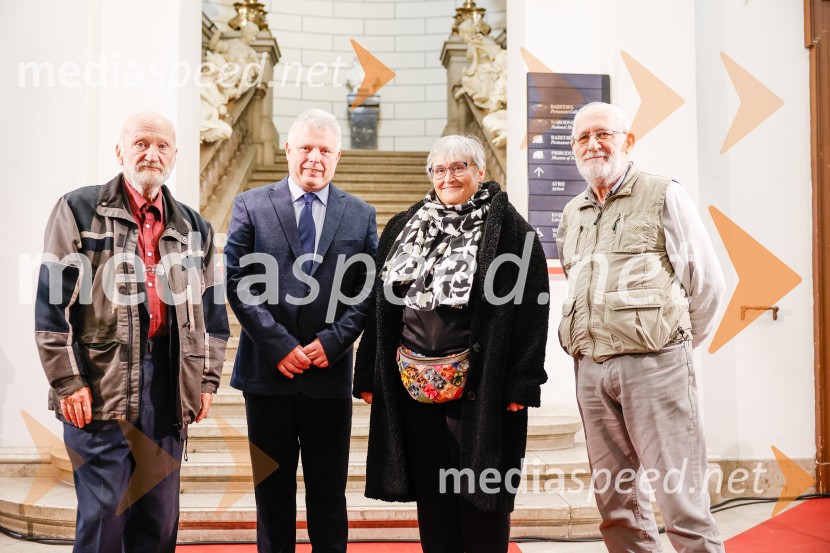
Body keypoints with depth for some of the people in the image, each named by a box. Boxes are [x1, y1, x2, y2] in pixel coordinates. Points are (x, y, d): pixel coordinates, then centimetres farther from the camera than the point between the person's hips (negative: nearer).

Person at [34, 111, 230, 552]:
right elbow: (52, 303, -3)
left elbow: (212, 310, 16)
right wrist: (68, 381, -8)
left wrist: (207, 379, 9)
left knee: (160, 517, 10)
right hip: (101, 386, -4)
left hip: (168, 387, 4)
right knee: (103, 512, -2)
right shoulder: (80, 210, 3)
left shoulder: (194, 228, 15)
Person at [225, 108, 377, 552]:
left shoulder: (360, 215, 6)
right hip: (267, 369, 0)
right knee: (272, 487, 12)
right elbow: (238, 283, -3)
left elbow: (368, 291, 3)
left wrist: (332, 341, -9)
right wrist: (279, 345, -11)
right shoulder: (251, 206, 3)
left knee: (328, 491, 11)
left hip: (330, 372, 1)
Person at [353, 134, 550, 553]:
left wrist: (522, 384, -14)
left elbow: (531, 307, -8)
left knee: (481, 490, 5)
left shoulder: (508, 228, -2)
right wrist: (369, 375, 7)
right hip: (414, 382, 5)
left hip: (478, 386, -4)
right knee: (430, 490, 13)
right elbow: (380, 305, 12)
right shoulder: (403, 228, 12)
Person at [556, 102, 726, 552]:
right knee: (615, 499, 11)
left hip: (653, 365, -5)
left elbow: (706, 282, 3)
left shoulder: (663, 197, 1)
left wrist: (675, 343, 9)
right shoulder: (572, 215, 17)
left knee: (680, 494, -5)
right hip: (590, 369, 6)